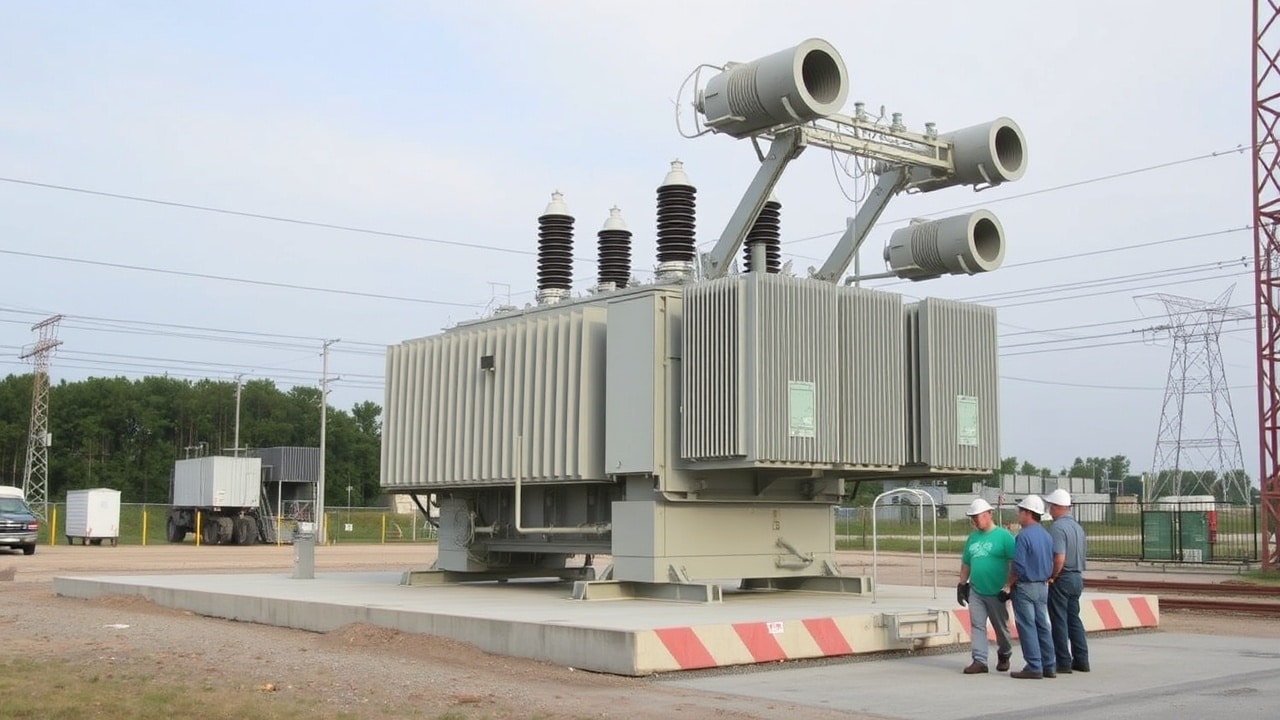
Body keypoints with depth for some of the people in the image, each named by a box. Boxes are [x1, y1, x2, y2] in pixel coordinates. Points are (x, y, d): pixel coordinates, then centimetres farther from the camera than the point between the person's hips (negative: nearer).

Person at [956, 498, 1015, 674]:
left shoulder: (1003, 536, -8)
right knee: (976, 625, -2)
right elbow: (966, 564, 20)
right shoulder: (972, 538, 12)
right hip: (975, 592, 5)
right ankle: (979, 661, -1)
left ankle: (1004, 656, 31)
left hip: (996, 593, -5)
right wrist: (962, 585, 16)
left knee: (1001, 627, 9)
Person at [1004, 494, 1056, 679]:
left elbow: (1018, 566, -19)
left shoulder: (1024, 536, -17)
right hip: (1043, 586, 8)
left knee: (1027, 627, -3)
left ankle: (1034, 667, -3)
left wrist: (1008, 585, -7)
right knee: (1043, 626, 11)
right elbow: (1050, 564, 13)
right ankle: (1049, 666, 14)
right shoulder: (1046, 535, 9)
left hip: (1025, 587, -8)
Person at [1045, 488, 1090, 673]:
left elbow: (1059, 559, -26)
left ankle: (1063, 662, 4)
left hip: (1062, 580, -8)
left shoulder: (1057, 527, -18)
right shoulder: (1078, 527, 10)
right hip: (1077, 578, 8)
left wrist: (1051, 576, -13)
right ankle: (1081, 660, 18)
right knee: (1074, 619, 15)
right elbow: (1080, 556, 14)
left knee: (1059, 621, 0)